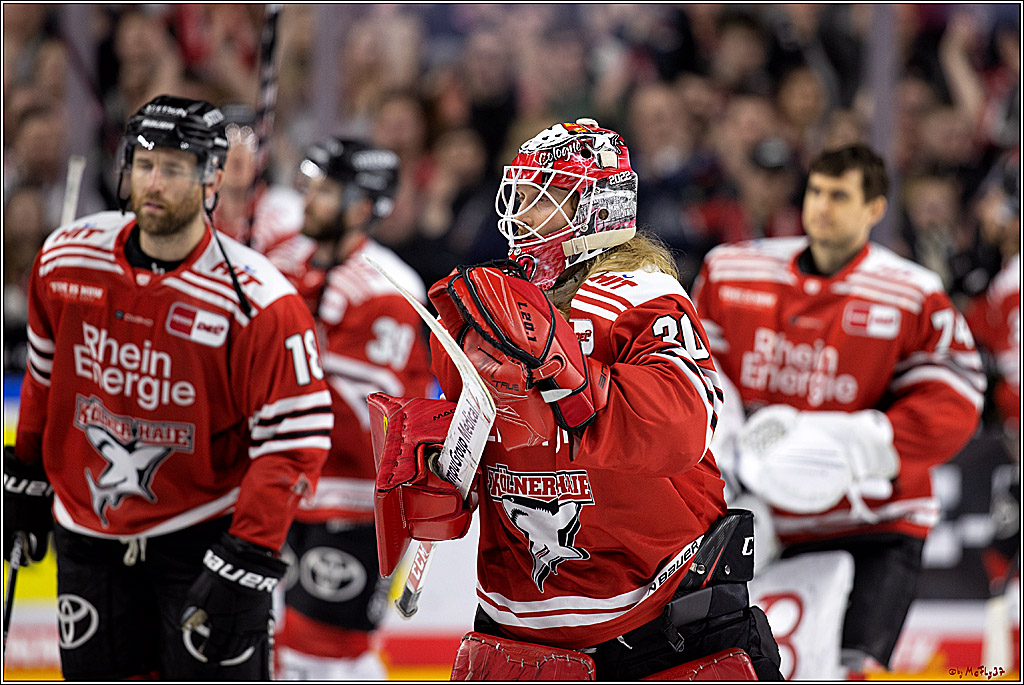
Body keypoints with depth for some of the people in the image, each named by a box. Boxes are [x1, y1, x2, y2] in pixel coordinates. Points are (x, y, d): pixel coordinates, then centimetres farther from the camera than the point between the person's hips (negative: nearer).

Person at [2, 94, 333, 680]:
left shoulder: (256, 302, -19)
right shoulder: (67, 260, -4)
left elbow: (296, 440, -18)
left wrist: (242, 563, -23)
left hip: (204, 532, -4)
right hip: (90, 532, 4)